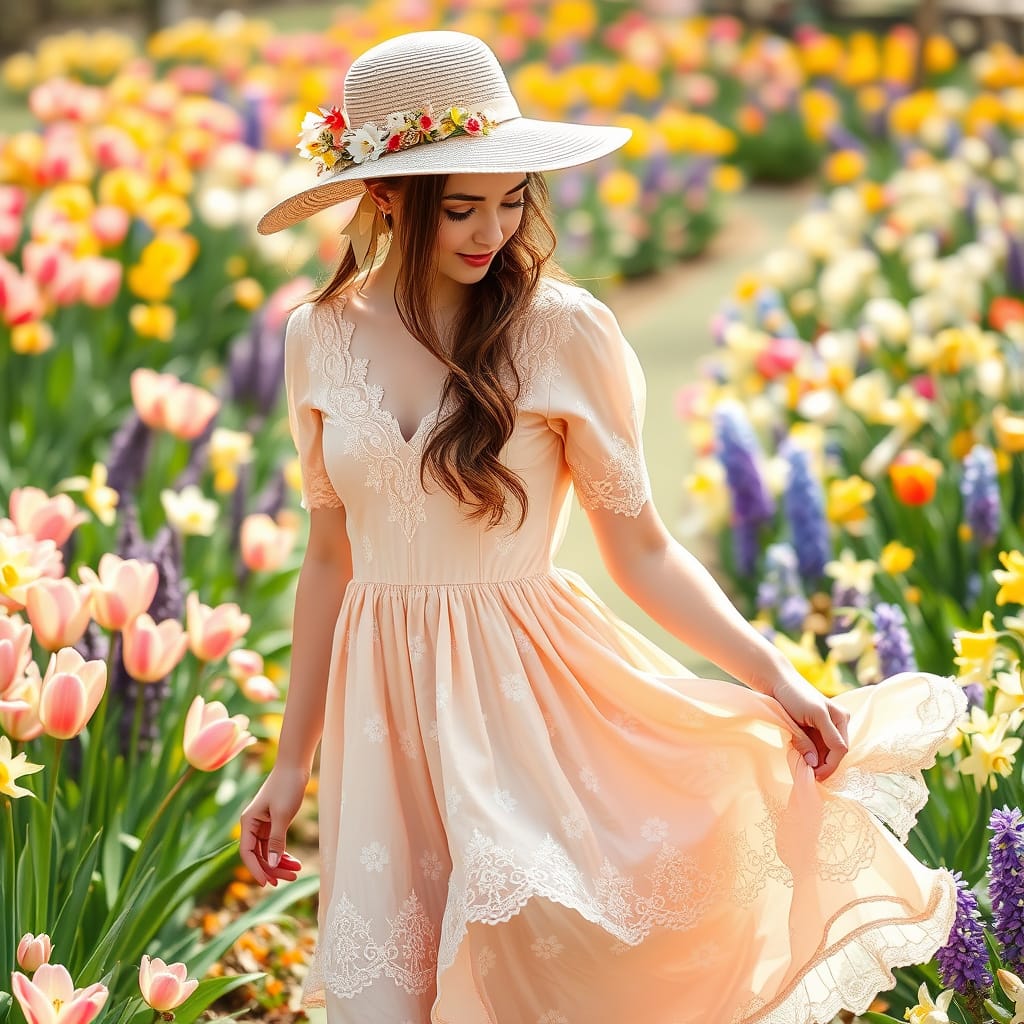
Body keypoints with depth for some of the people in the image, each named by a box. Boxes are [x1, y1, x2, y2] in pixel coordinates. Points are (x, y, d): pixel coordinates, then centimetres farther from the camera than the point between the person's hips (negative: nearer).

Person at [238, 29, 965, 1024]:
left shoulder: (561, 329, -7)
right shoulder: (321, 337, 3)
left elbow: (641, 548, -3)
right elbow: (330, 557, 11)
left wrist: (773, 677, -15)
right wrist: (294, 758, 13)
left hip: (530, 693, -3)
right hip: (384, 710, 3)